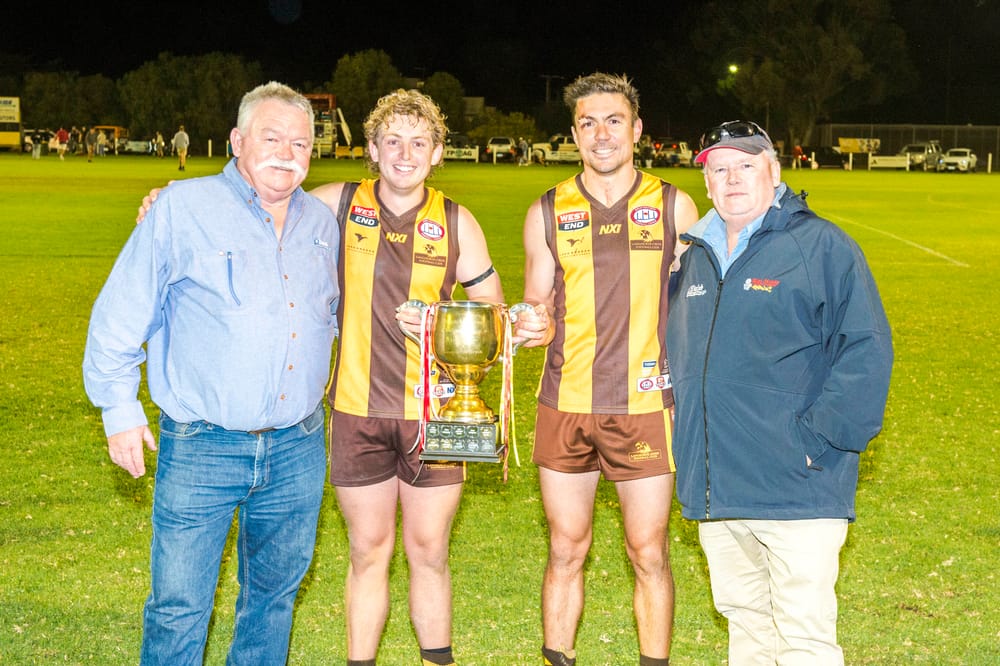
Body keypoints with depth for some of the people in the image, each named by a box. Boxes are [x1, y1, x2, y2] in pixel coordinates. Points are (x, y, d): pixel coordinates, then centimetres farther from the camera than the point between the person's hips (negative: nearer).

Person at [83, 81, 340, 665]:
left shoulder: (322, 222, 9)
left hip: (298, 447, 5)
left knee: (275, 592, 17)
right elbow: (121, 312, -3)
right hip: (202, 447, -4)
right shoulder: (182, 208, -6)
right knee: (179, 606, 0)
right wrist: (119, 408, -3)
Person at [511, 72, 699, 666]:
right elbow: (537, 308, 12)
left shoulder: (674, 207, 3)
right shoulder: (548, 213, 6)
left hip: (646, 406, -1)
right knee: (566, 550, 9)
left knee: (649, 554, 6)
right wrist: (535, 327, -12)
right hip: (565, 405, 1)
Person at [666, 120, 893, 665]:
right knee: (743, 617, 18)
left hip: (796, 488, -6)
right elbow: (677, 354, 26)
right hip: (715, 487, 7)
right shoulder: (696, 257, 15)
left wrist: (818, 439, -16)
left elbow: (866, 351, -11)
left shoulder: (822, 246, -6)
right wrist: (685, 446, 16)